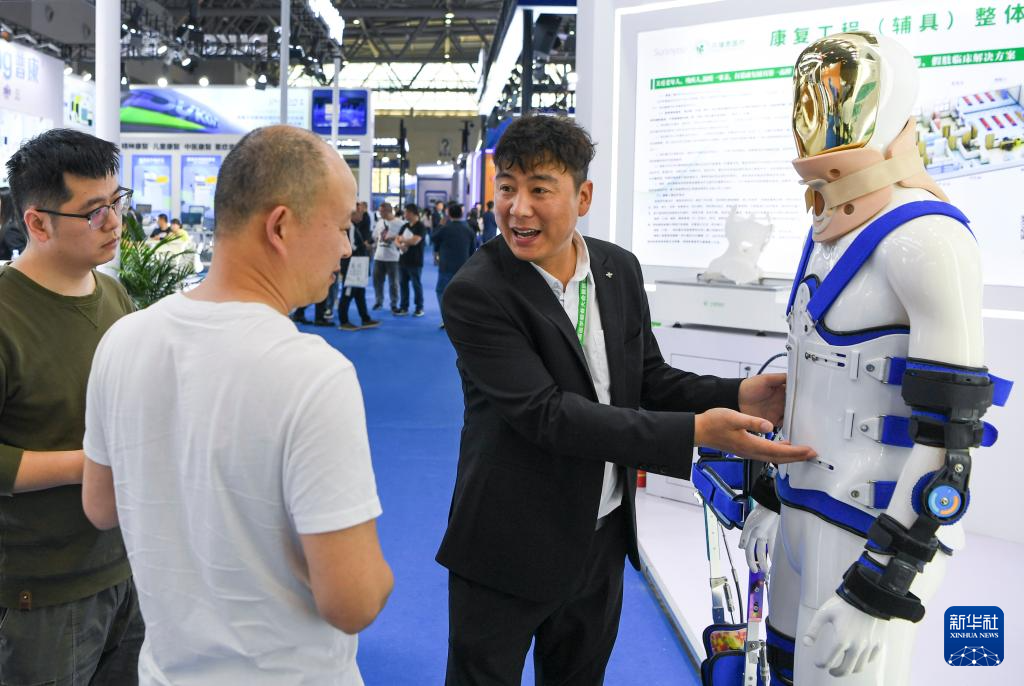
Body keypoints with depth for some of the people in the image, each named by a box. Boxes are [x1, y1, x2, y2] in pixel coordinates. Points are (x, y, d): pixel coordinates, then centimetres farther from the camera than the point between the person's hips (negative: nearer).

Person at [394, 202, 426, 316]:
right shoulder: (405, 226, 13)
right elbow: (398, 240, 12)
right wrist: (400, 245, -11)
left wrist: (402, 239, -7)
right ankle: (403, 307, 18)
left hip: (415, 262, -7)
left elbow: (414, 241, -22)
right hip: (403, 260, 7)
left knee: (416, 285, 0)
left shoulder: (421, 227, -10)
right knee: (403, 284, 10)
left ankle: (419, 308, 9)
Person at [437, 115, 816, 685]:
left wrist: (736, 396, -15)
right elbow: (545, 413, -28)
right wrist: (695, 432, -33)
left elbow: (649, 380, 5)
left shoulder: (620, 269, -2)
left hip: (604, 535, 6)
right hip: (511, 547, -5)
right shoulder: (476, 294, -21)